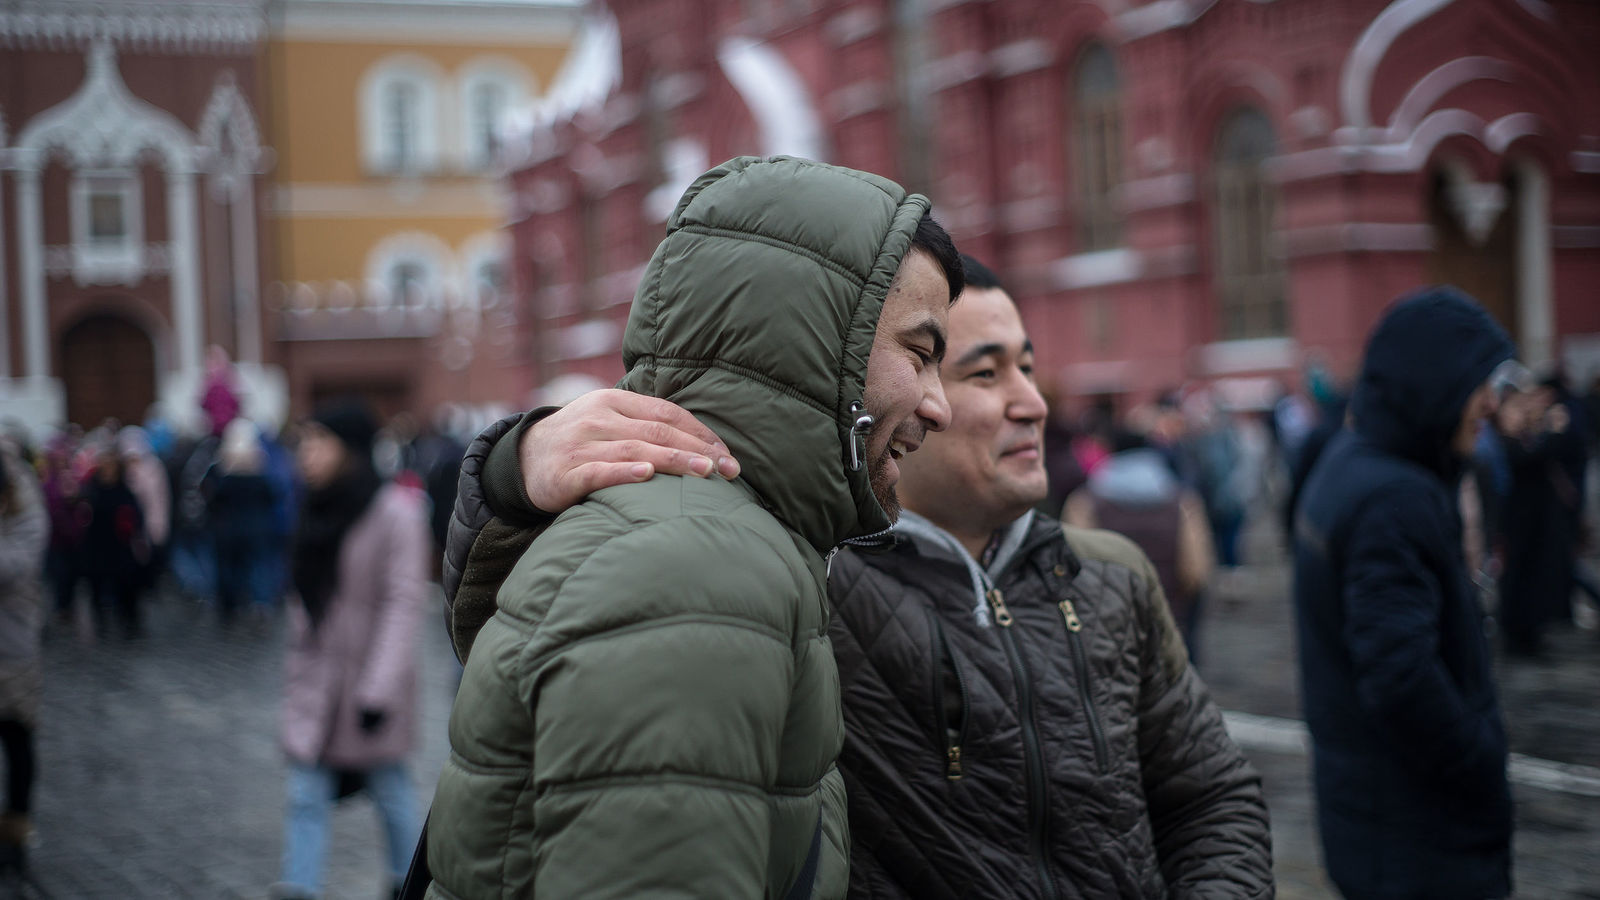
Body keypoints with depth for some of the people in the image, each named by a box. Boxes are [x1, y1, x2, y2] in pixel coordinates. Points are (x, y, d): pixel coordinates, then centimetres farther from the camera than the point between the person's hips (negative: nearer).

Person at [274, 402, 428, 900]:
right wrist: (297, 667, 15)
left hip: (369, 674, -6)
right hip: (316, 675, 6)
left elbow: (405, 601, -18)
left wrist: (379, 687, -23)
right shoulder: (320, 509, 7)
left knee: (388, 786, 9)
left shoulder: (394, 511, -14)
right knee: (306, 794, -1)